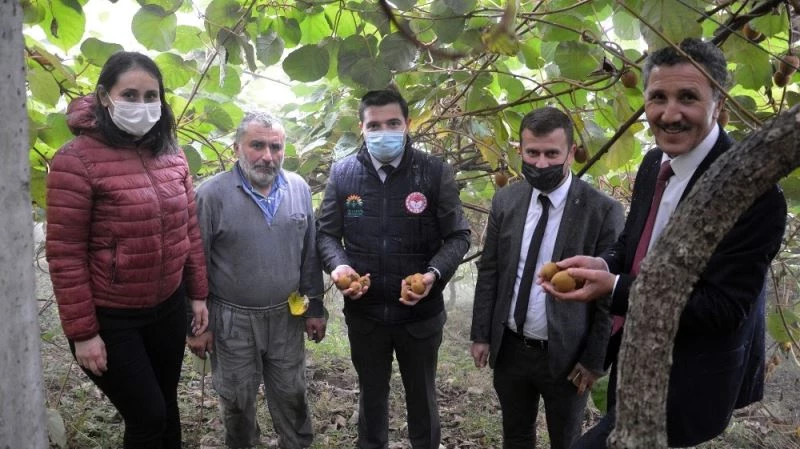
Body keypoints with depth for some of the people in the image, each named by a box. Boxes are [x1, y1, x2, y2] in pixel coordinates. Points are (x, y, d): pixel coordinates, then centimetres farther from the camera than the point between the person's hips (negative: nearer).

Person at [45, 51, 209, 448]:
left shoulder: (172, 155, 2)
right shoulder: (77, 160, -16)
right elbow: (65, 255, -15)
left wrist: (198, 294, 10)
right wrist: (82, 332, -13)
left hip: (168, 309, 5)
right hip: (110, 319, -5)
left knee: (167, 407, 19)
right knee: (147, 417, 5)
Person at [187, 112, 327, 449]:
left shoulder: (299, 188, -1)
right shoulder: (212, 194, -13)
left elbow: (309, 255, 5)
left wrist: (315, 307, 6)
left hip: (287, 317, 3)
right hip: (231, 320, -2)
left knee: (292, 396, 17)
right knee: (237, 401, 17)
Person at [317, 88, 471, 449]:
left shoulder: (435, 172, -10)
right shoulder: (342, 173, -4)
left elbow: (457, 235, -6)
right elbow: (327, 233, 3)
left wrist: (434, 274, -23)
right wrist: (338, 265, -17)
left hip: (420, 312, -1)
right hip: (363, 312, 2)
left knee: (422, 395, 20)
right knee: (371, 392, 24)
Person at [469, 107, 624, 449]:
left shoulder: (603, 211, -15)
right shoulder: (505, 201, -2)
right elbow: (488, 272, 4)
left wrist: (595, 359, -9)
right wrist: (481, 335, 3)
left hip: (566, 356, -3)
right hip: (508, 349, 4)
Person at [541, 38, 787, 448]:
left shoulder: (754, 193, -24)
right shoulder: (654, 163, -1)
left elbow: (724, 308, -24)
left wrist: (613, 287, -30)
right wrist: (603, 264, -14)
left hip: (687, 381, -7)